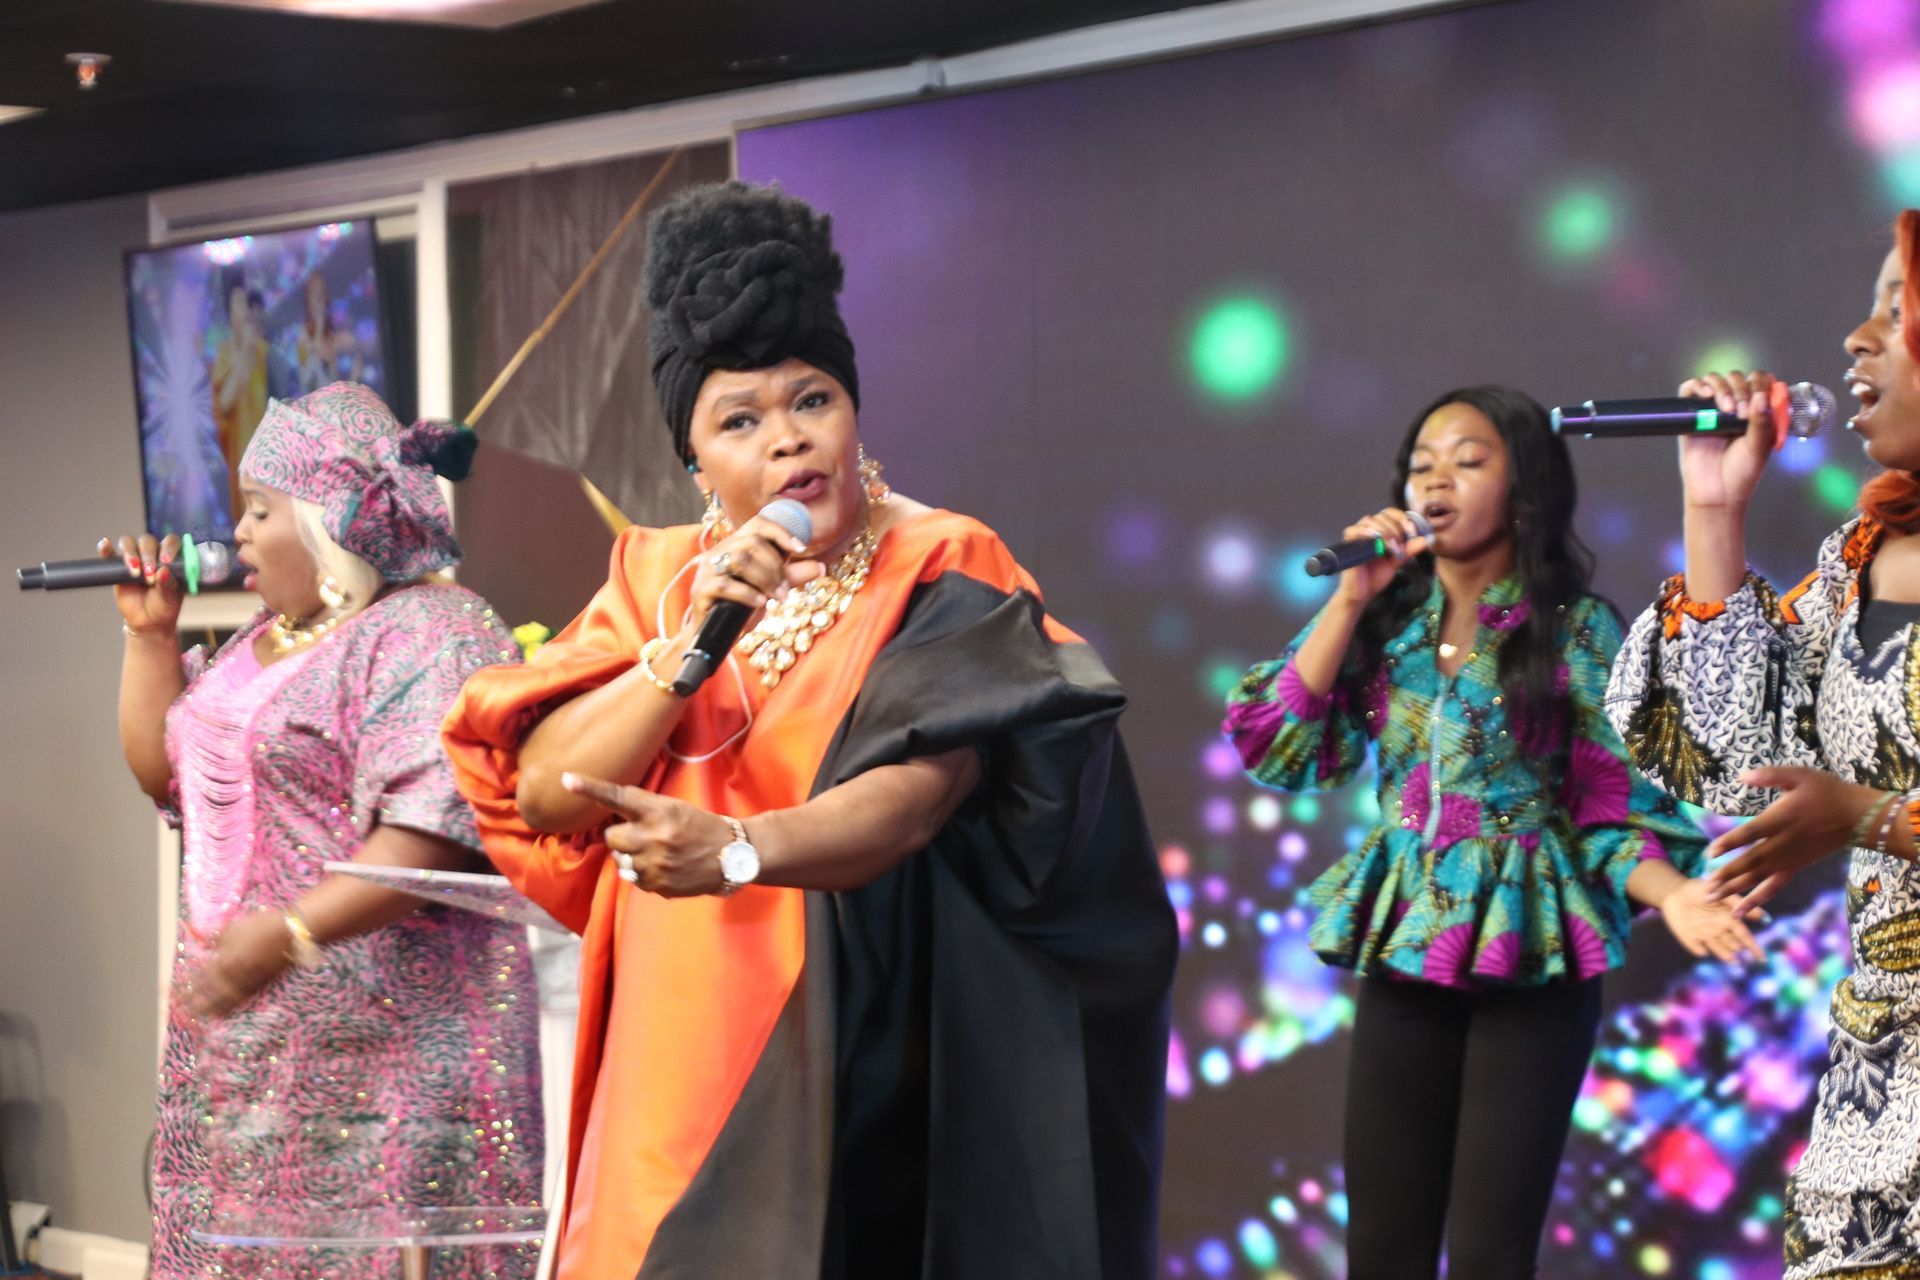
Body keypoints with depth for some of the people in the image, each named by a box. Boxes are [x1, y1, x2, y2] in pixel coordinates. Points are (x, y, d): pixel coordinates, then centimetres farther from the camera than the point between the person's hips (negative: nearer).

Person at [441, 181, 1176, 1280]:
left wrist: (737, 848, -37)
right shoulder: (657, 575, 6)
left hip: (861, 1057, -4)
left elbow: (919, 795, -20)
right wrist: (690, 645, -15)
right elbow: (541, 792, -3)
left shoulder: (940, 573, -6)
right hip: (675, 1055, 4)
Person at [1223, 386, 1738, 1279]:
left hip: (1528, 955, -3)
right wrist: (1351, 597, -8)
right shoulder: (1383, 621, 6)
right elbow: (1273, 749, -4)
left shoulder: (1577, 631, -4)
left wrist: (1673, 892, -25)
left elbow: (1612, 805, -5)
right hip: (1403, 948, 4)